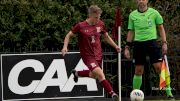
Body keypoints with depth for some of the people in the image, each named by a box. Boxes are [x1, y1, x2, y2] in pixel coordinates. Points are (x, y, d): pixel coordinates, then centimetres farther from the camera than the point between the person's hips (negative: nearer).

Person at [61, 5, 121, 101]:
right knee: (100, 74, -22)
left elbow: (106, 37, 15)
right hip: (88, 56, -6)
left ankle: (77, 73, 50)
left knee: (94, 75, 23)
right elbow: (69, 35, -3)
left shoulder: (100, 24, -2)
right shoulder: (80, 26, -15)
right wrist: (65, 47, -16)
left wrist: (115, 46, 10)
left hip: (98, 55, 6)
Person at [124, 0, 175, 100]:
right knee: (138, 71, 4)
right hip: (138, 44, 2)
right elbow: (131, 32, 14)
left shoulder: (154, 13, 2)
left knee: (159, 67, -10)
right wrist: (127, 47, 9)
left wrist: (164, 43, 0)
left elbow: (160, 28, 8)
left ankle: (169, 93, -8)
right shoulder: (132, 15, 8)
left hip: (152, 42, -2)